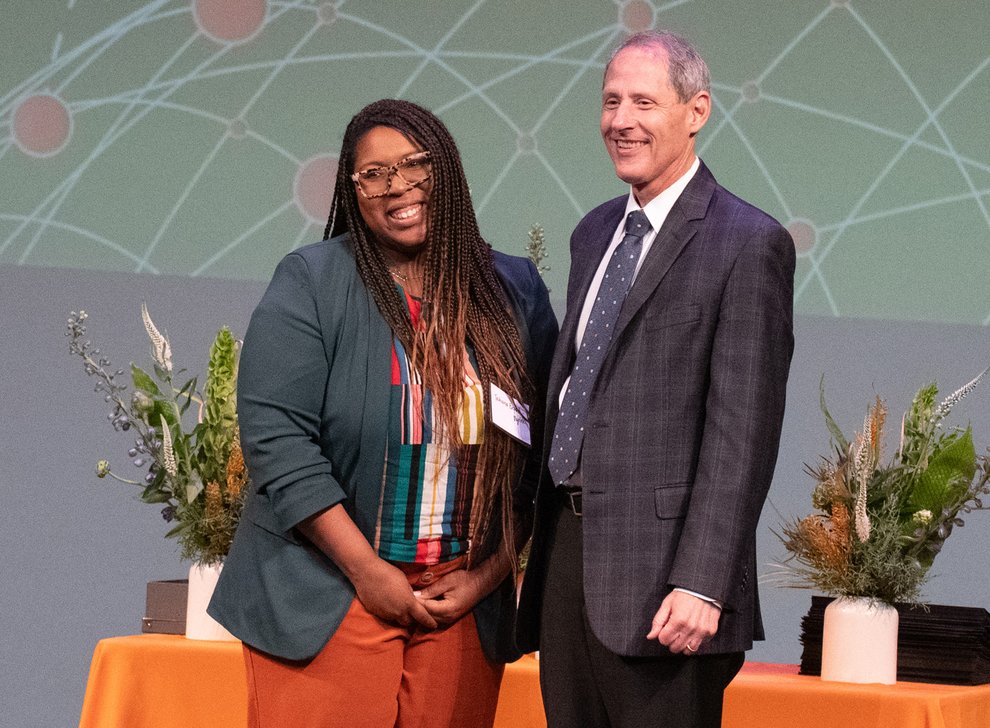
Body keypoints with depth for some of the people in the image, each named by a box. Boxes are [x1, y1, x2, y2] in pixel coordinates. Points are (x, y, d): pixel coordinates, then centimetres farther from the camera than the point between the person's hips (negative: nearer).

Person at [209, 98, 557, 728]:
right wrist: (368, 571, -13)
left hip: (465, 602, 3)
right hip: (329, 602, -3)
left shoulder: (514, 293, 6)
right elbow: (278, 440, -11)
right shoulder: (310, 283, -3)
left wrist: (487, 576, -1)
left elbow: (539, 457, 7)